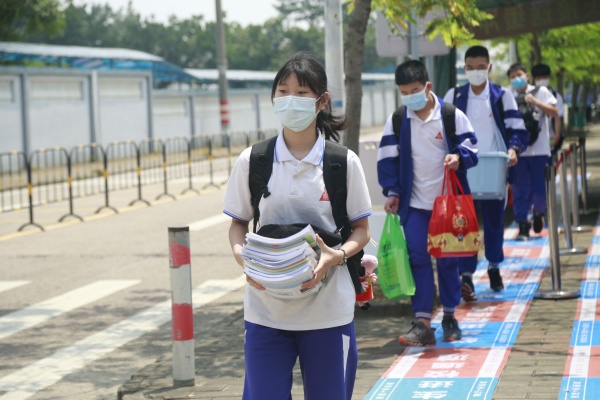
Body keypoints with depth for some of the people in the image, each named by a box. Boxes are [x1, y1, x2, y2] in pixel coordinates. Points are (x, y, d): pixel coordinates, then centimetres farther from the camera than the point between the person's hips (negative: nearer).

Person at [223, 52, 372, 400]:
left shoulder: (344, 163, -2)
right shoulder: (252, 161, 0)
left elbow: (361, 230, 4)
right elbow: (238, 223, 9)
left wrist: (337, 256, -17)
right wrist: (241, 254, -13)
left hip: (328, 310, 0)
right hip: (266, 310, 0)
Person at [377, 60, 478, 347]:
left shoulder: (452, 115, -4)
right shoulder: (396, 121, 1)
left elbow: (471, 146, 1)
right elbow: (388, 158, 5)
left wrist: (459, 157, -22)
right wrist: (392, 192, -3)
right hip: (414, 204, 1)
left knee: (448, 260, 8)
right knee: (418, 259, -6)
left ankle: (449, 317, 21)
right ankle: (422, 323, -7)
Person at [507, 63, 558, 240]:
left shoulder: (540, 92, 6)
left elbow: (555, 112, -2)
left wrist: (535, 102, -12)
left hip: (539, 149, -2)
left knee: (540, 188, -1)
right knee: (520, 190, -3)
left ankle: (538, 212, 29)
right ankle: (523, 227, 1)